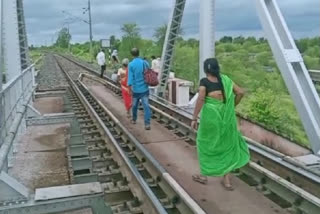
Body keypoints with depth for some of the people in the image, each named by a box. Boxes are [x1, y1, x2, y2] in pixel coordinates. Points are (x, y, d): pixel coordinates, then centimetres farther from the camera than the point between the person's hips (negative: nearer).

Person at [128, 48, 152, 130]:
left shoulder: (131, 64, -8)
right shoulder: (144, 63, -2)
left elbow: (130, 77, -13)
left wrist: (130, 88, -11)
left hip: (135, 89, 0)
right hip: (144, 88, 0)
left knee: (134, 105, 19)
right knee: (146, 106, -3)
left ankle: (134, 120, 36)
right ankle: (147, 124, -13)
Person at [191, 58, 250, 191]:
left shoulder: (204, 81, -7)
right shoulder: (225, 79, 6)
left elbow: (200, 99, -19)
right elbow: (240, 92, 4)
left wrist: (194, 118, -16)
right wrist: (231, 107, 16)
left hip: (210, 116, -4)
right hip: (225, 116, 4)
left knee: (206, 143, 15)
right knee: (226, 144, 13)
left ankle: (204, 175, 25)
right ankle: (226, 180, 14)